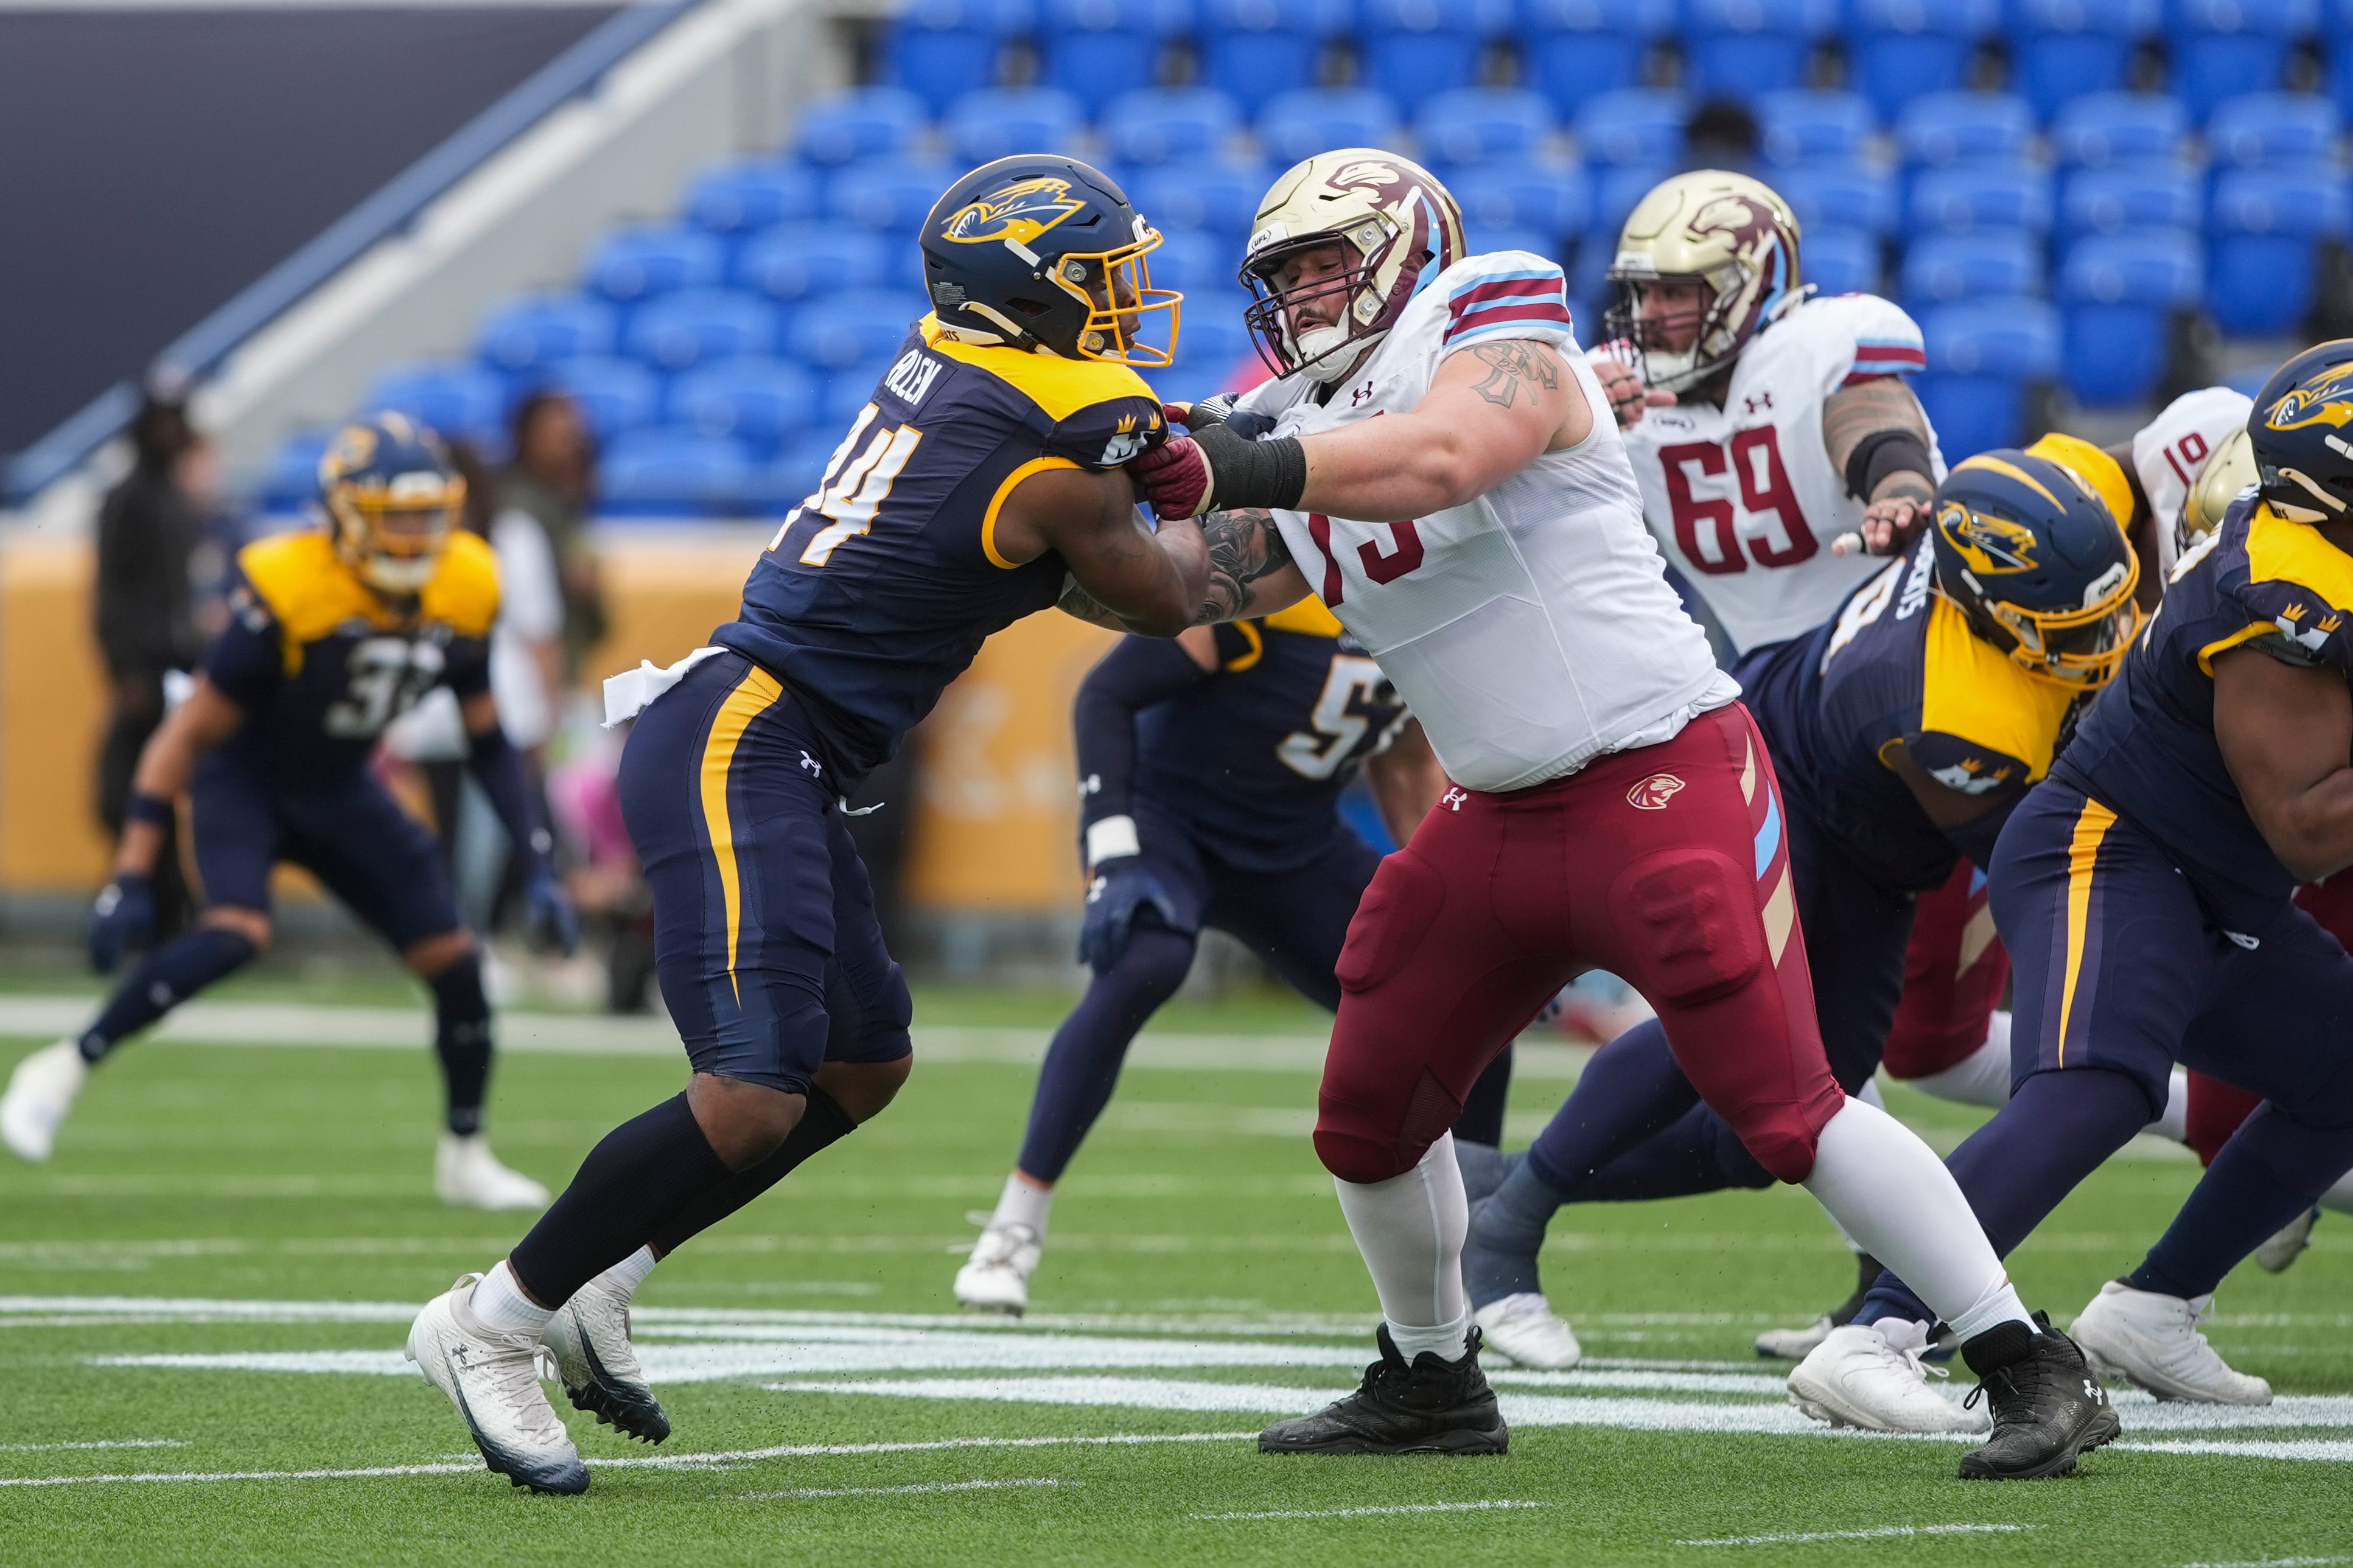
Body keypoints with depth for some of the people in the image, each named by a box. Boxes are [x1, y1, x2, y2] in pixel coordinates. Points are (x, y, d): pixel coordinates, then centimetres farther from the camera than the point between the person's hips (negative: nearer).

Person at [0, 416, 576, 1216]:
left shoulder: (462, 595, -14)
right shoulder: (286, 596, -30)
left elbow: (488, 739, 2)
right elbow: (188, 734, -25)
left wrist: (538, 864, -3)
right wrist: (131, 880, -28)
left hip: (339, 790, 5)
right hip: (246, 780, -5)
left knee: (455, 961, -2)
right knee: (236, 934, -31)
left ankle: (465, 1156, 19)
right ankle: (66, 1069, -18)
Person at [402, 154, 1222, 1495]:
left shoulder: (947, 363, 10)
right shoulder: (1057, 469, -13)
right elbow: (1162, 601, 7)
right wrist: (1204, 539, 27)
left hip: (761, 751, 10)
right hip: (745, 748, -10)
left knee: (863, 1063, 19)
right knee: (753, 1098, -17)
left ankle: (598, 1283, 21)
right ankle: (493, 1323, -8)